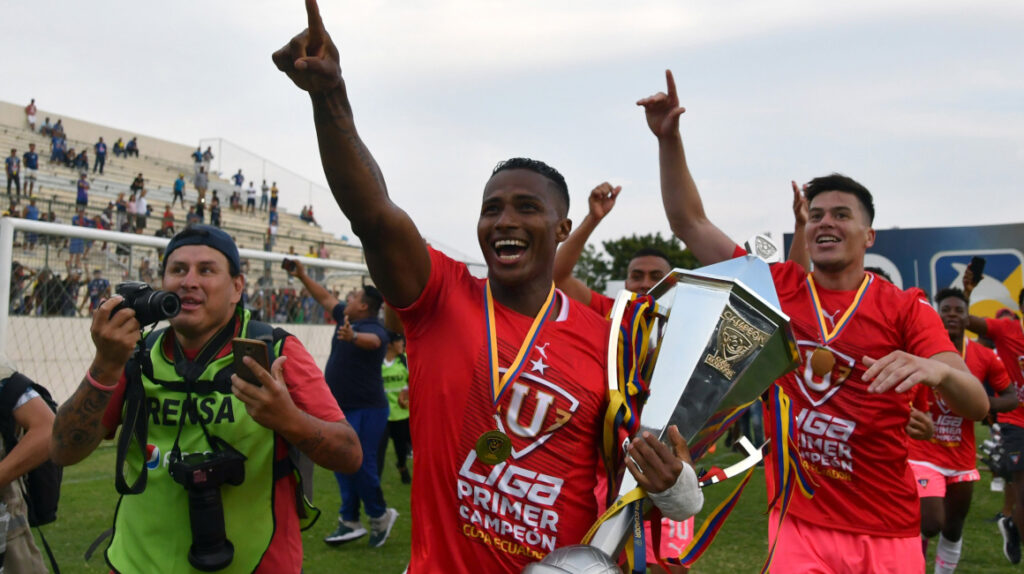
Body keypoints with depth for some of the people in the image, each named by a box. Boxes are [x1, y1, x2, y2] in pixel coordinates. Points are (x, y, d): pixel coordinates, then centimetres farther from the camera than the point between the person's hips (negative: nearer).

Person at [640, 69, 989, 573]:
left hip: (888, 533, 0)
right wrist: (669, 139, -11)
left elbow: (978, 406, -14)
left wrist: (939, 370, -36)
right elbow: (689, 222, -1)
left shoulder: (906, 310, -5)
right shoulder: (775, 288, -1)